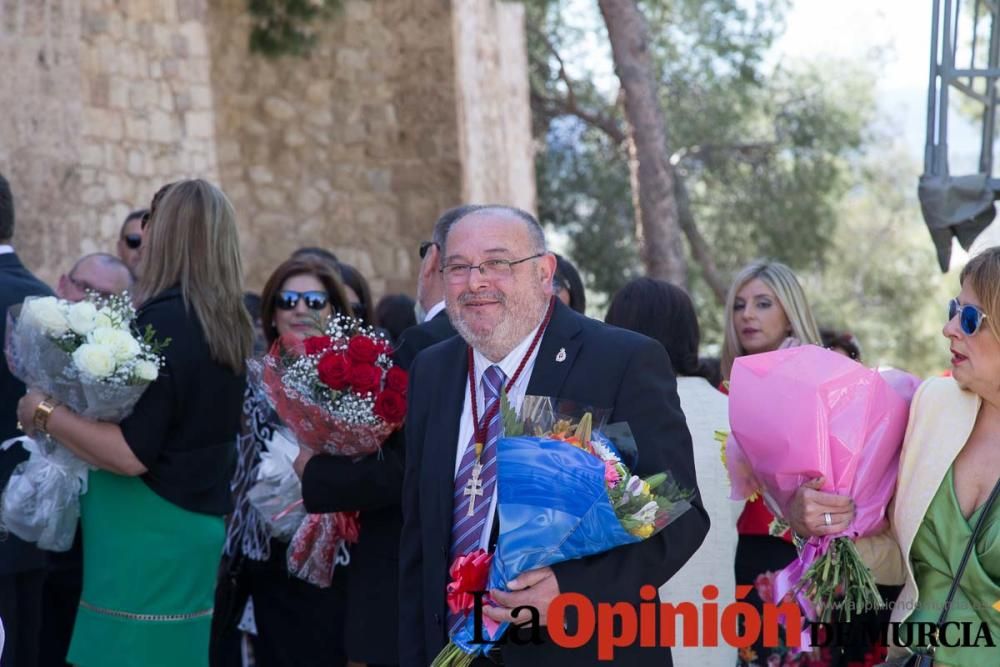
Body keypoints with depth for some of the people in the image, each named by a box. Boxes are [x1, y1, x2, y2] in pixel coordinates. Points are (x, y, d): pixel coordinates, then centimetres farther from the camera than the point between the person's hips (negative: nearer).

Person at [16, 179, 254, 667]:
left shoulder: (163, 321, -18)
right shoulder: (227, 326, 7)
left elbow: (131, 453, -22)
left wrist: (45, 414, -11)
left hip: (149, 536, -9)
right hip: (192, 529, 9)